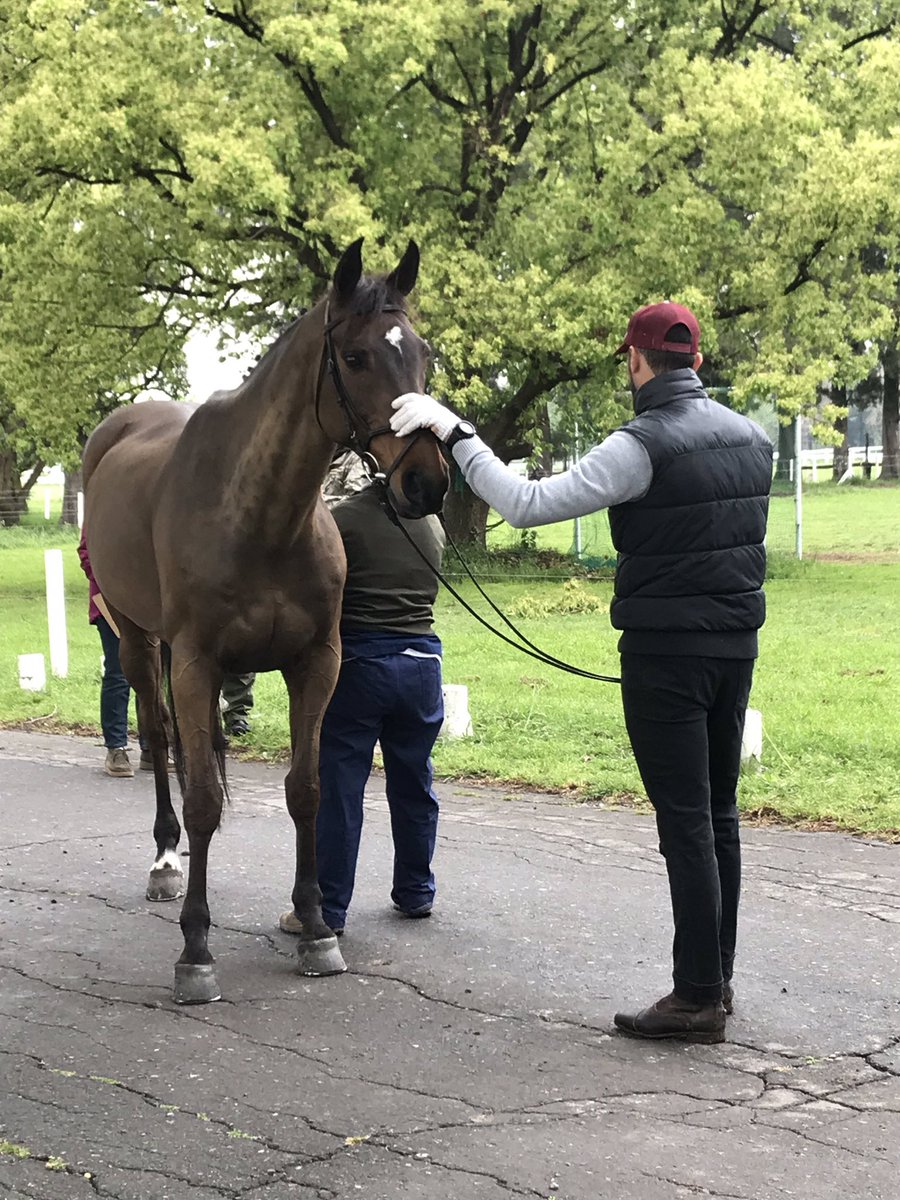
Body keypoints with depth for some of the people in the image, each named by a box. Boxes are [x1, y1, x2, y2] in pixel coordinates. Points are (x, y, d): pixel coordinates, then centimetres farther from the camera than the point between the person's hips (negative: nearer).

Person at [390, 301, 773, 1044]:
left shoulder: (642, 447, -17)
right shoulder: (751, 438, 7)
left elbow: (528, 506, -21)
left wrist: (455, 433, -14)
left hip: (666, 654, -8)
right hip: (738, 644, 8)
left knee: (685, 821, -4)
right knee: (720, 813, 14)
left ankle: (699, 997, 1)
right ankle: (716, 977, 22)